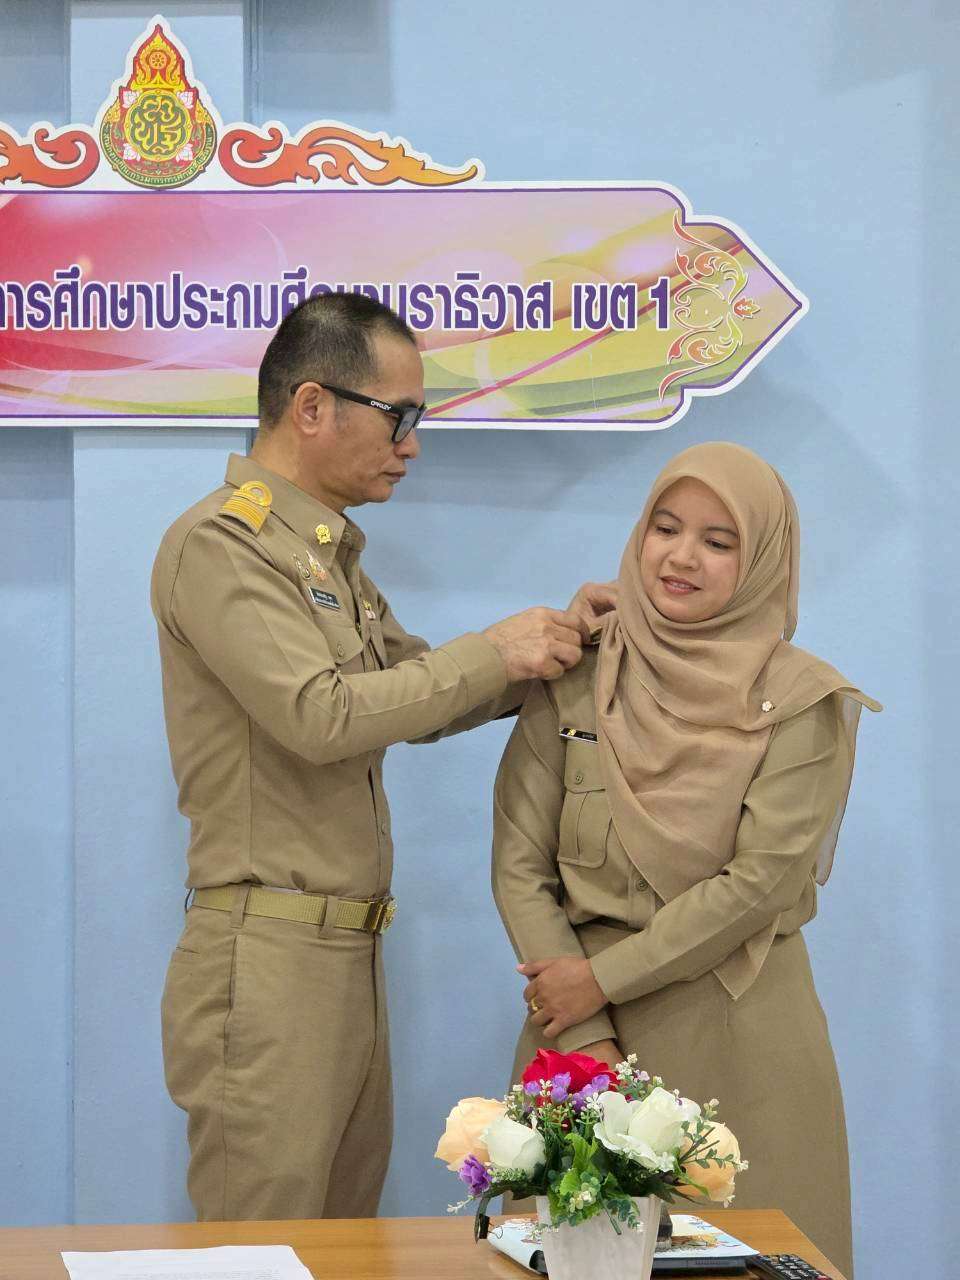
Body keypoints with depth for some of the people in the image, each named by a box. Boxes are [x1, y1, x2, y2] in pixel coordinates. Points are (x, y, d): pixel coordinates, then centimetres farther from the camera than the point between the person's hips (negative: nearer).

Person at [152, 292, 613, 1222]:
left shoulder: (330, 552, 19)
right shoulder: (219, 543, -11)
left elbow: (418, 699, 20)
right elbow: (320, 714, -21)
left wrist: (549, 646, 6)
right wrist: (494, 654, -12)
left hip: (349, 957, 9)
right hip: (269, 961, -9)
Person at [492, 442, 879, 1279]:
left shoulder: (802, 704, -5)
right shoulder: (573, 681, 1)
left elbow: (758, 885, -12)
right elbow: (520, 867, -2)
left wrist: (602, 977, -12)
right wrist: (586, 1038, -10)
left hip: (738, 1038, -2)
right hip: (584, 1025, 2)